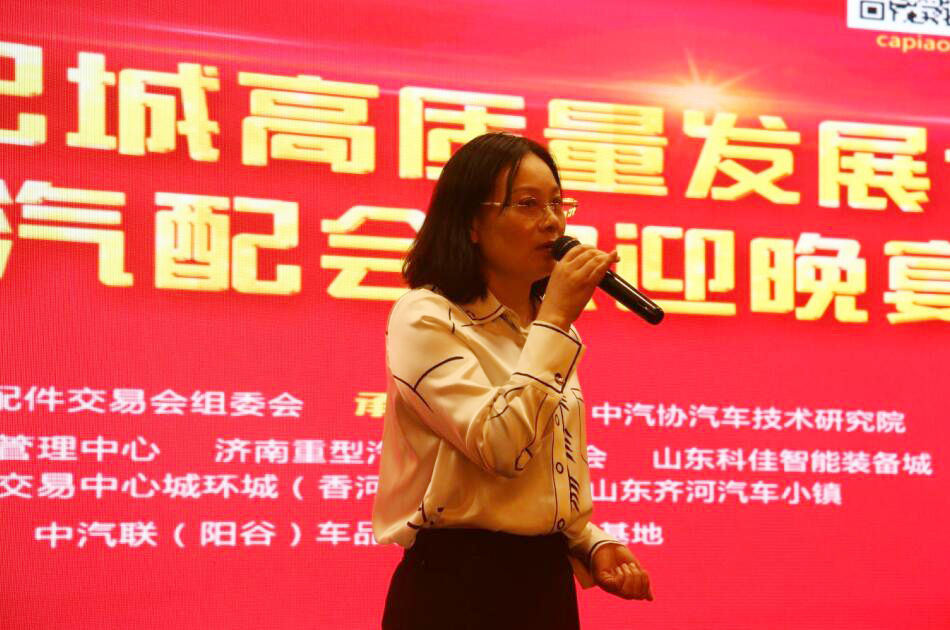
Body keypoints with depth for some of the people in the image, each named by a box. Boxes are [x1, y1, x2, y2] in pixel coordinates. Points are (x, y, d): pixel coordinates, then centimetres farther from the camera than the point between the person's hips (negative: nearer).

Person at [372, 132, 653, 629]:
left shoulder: (546, 326, 12)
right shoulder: (423, 318, -10)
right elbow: (502, 448, -24)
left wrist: (593, 545, 2)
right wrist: (555, 322, -17)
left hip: (548, 582, 7)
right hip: (457, 585, -7)